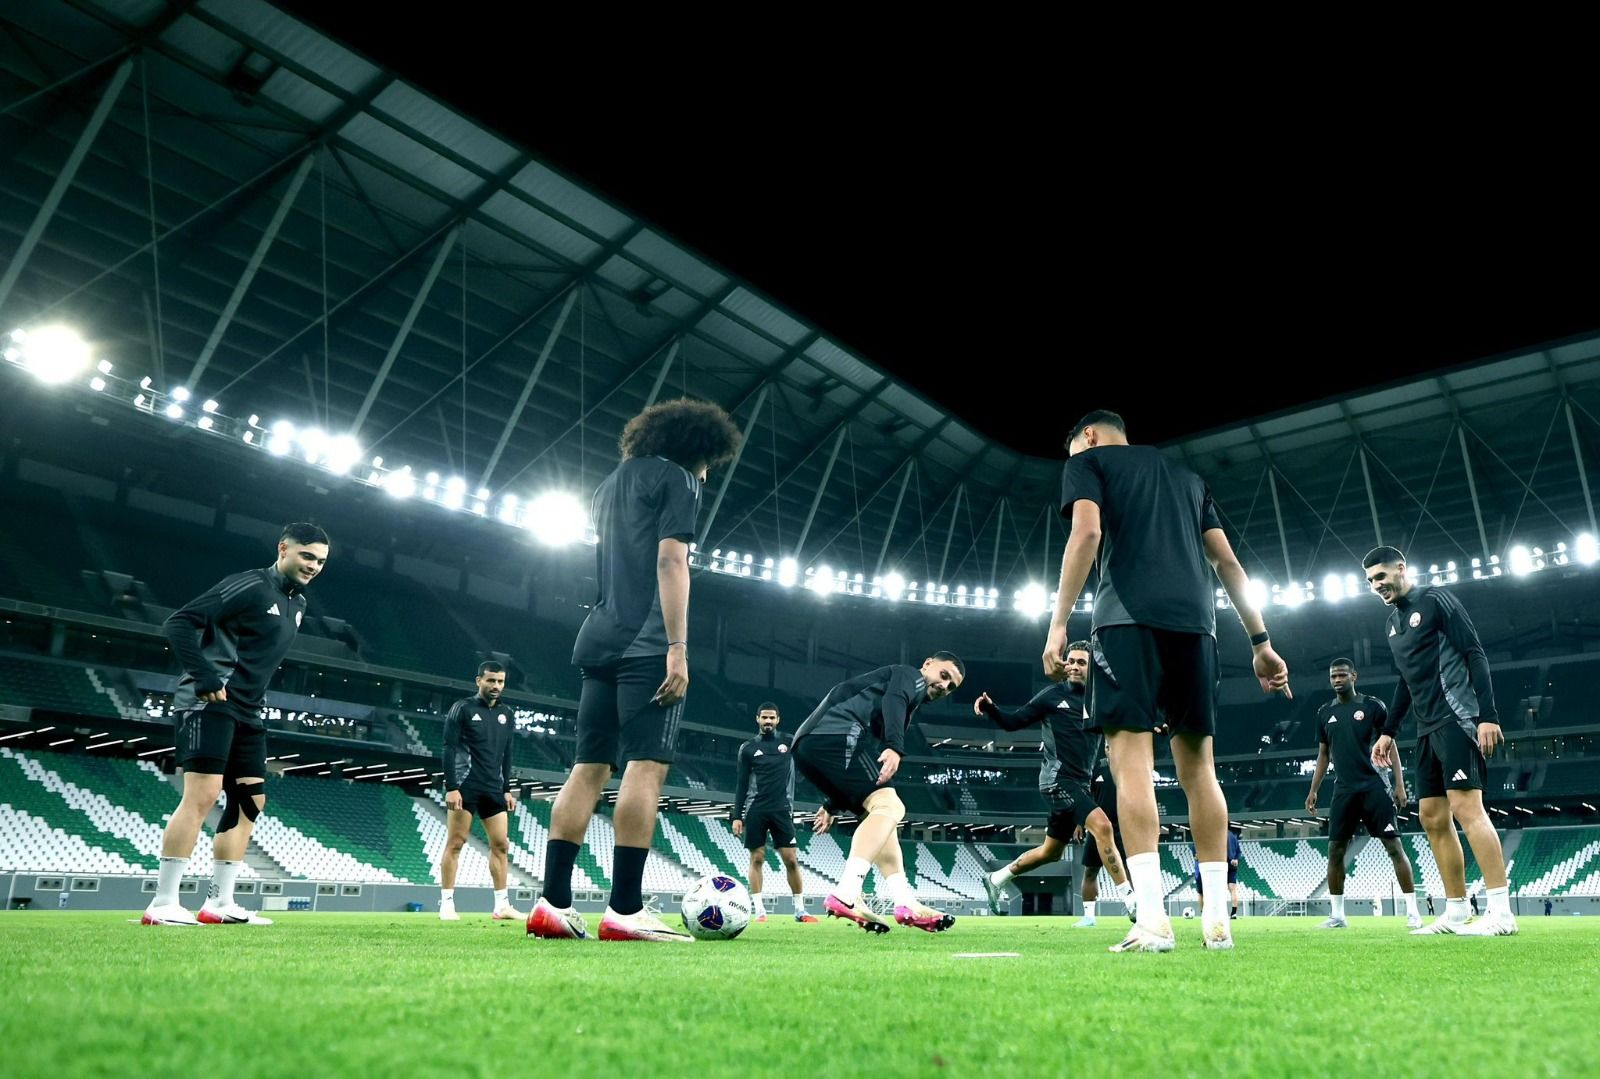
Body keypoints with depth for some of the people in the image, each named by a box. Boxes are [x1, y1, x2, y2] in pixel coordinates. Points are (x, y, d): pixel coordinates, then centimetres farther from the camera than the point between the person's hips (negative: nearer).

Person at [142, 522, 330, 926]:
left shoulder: (298, 603, 16)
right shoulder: (249, 585, -11)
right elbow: (178, 623, -16)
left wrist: (252, 696, 14)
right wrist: (205, 677, -22)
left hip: (246, 712, 9)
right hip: (209, 703, -9)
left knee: (249, 800, 7)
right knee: (203, 793, -16)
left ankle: (219, 903, 13)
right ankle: (162, 905, -9)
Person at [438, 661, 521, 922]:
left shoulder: (505, 716, 15)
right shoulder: (463, 708, -2)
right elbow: (449, 749, -7)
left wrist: (508, 789, 14)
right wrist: (451, 788, -15)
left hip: (493, 790, 5)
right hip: (464, 787, -5)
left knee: (501, 844, 2)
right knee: (456, 842, -4)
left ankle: (501, 905, 7)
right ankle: (446, 904, 3)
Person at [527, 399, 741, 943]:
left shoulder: (611, 483, 27)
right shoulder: (676, 478, 1)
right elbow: (669, 561, -12)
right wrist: (677, 648, -16)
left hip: (600, 641, 8)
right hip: (649, 645, -8)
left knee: (588, 768, 6)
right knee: (646, 766, -10)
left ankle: (553, 904, 3)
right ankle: (624, 911, -13)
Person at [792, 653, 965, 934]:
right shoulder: (911, 675, 13)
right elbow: (892, 701, -12)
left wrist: (832, 804, 34)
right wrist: (896, 748, -28)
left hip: (808, 743, 10)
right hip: (835, 735, -10)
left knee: (880, 812, 15)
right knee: (889, 806, -18)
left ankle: (906, 904, 8)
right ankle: (845, 894, -33)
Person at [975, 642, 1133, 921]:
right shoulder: (1053, 694, -1)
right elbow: (1013, 722, 2)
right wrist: (990, 708, -16)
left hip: (1080, 783, 6)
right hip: (1057, 777, -6)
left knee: (1051, 852, 17)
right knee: (1102, 825, -26)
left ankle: (996, 879, 35)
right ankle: (1130, 899, -21)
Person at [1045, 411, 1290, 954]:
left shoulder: (1087, 459, 13)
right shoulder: (1187, 476, 30)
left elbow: (1087, 533, -6)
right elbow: (1228, 564, 22)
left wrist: (1058, 623, -9)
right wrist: (1261, 641, 21)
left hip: (1129, 616, -5)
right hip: (1195, 620, 6)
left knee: (1131, 753, -9)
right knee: (1198, 765, 7)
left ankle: (1152, 920, -17)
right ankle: (1217, 918, 5)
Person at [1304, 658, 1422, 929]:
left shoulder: (1373, 706, 0)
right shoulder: (1325, 713, 11)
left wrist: (1399, 784, -9)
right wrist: (1313, 790, 11)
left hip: (1374, 787, -4)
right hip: (1344, 790, 4)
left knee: (1394, 846, -5)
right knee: (1335, 850, 2)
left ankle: (1412, 911, 5)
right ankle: (1337, 914, 11)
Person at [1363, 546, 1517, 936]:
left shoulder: (1435, 600, -4)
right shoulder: (1394, 620, 19)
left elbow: (1475, 654, -10)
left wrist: (1488, 714, -19)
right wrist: (1389, 731, 21)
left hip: (1456, 720, -9)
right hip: (1427, 729, 9)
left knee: (1465, 806, -17)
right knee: (1432, 817, 5)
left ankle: (1502, 912, -15)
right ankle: (1456, 913, 9)